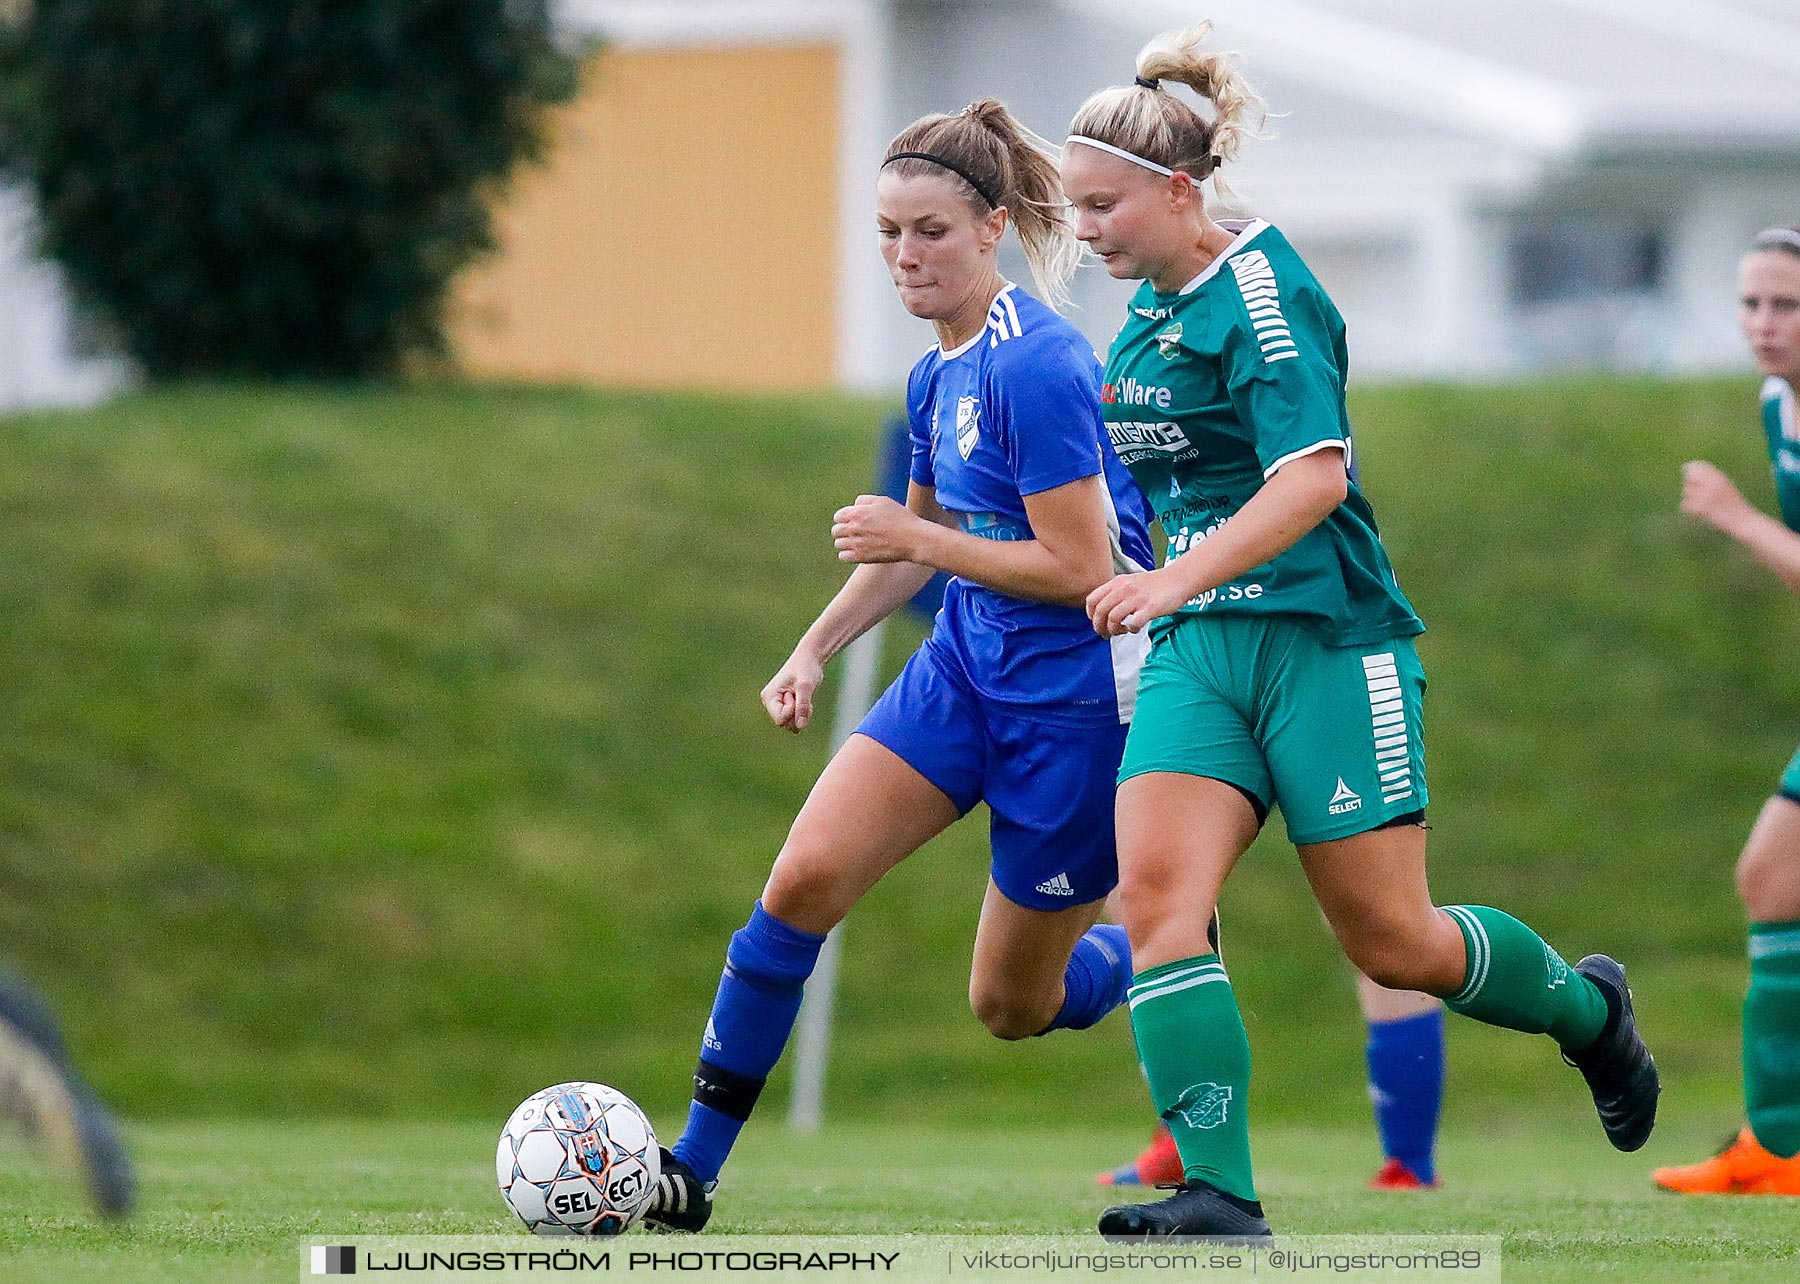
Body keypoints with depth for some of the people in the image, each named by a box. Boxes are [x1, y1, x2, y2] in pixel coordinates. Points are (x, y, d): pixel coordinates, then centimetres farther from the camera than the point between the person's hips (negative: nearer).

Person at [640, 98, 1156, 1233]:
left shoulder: (1038, 366, -21)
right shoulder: (940, 374, 6)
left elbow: (1079, 567, -23)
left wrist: (912, 537, -15)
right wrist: (816, 650, 17)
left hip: (1075, 700, -8)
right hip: (966, 672, 8)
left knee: (1013, 1004, 5)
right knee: (802, 883, -10)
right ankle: (692, 1172, -5)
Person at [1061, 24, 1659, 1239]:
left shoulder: (1264, 288, -14)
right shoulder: (1149, 311, 11)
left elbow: (1314, 475, -25)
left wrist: (1177, 578, -35)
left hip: (1325, 642, -7)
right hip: (1198, 645, 7)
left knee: (1394, 942, 1)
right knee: (1157, 888, -16)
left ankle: (1587, 1007, 31)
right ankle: (1220, 1195, -21)